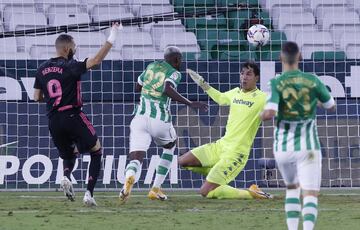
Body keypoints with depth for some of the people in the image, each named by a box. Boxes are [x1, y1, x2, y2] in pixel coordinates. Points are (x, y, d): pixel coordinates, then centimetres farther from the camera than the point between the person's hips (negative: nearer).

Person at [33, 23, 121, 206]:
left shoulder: (42, 69, 9)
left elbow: (37, 97, 14)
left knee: (69, 155, 25)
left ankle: (66, 176, -10)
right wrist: (112, 38, -19)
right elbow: (95, 60, -21)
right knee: (96, 152, 9)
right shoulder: (70, 67, -9)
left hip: (53, 121, 6)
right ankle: (89, 193, -5)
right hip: (73, 116, -6)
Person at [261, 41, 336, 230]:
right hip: (308, 147, -1)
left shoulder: (276, 84, -9)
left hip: (283, 148, 1)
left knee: (292, 188, 26)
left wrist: (262, 114, 1)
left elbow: (268, 114, -23)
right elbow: (331, 106, 11)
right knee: (310, 195, -6)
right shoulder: (312, 81, -4)